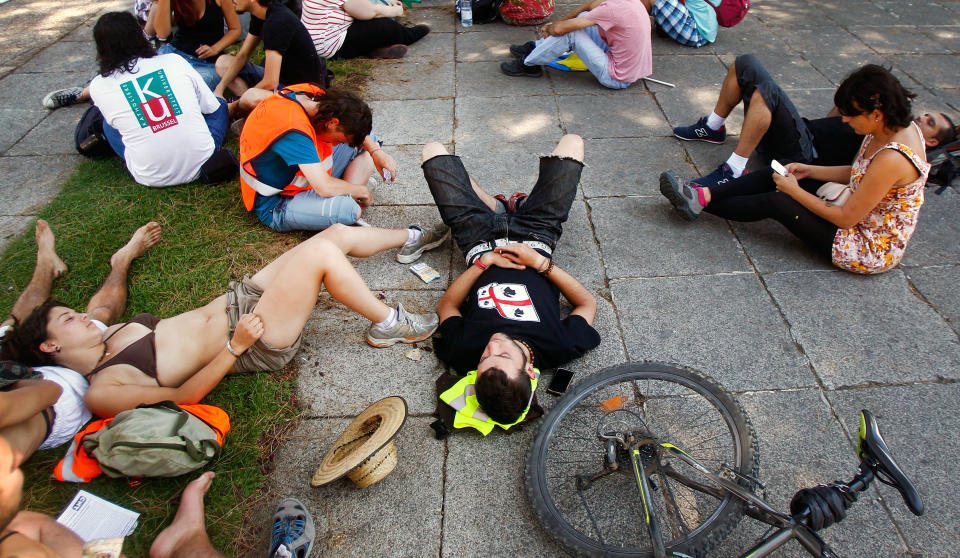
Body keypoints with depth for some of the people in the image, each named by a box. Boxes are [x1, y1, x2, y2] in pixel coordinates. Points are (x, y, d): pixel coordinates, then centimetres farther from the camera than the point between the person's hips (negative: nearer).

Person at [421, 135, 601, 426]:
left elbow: (446, 306, -14)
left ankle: (496, 207, 25)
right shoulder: (561, 348, -36)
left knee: (432, 150, 3)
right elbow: (588, 302, -15)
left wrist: (484, 261, -25)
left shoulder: (462, 351, -36)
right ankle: (522, 205, 32)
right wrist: (541, 262, -26)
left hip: (481, 244, 0)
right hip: (534, 236, 1)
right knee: (571, 141, 6)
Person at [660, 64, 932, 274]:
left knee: (777, 202, -14)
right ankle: (703, 194, -2)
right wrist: (809, 171, 1)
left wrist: (795, 191, -18)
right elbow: (857, 173, 11)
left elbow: (845, 218, -26)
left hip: (873, 251, -9)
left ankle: (702, 201, 2)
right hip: (864, 218, 9)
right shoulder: (896, 128, -5)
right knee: (774, 178, -2)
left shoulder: (892, 159, -33)